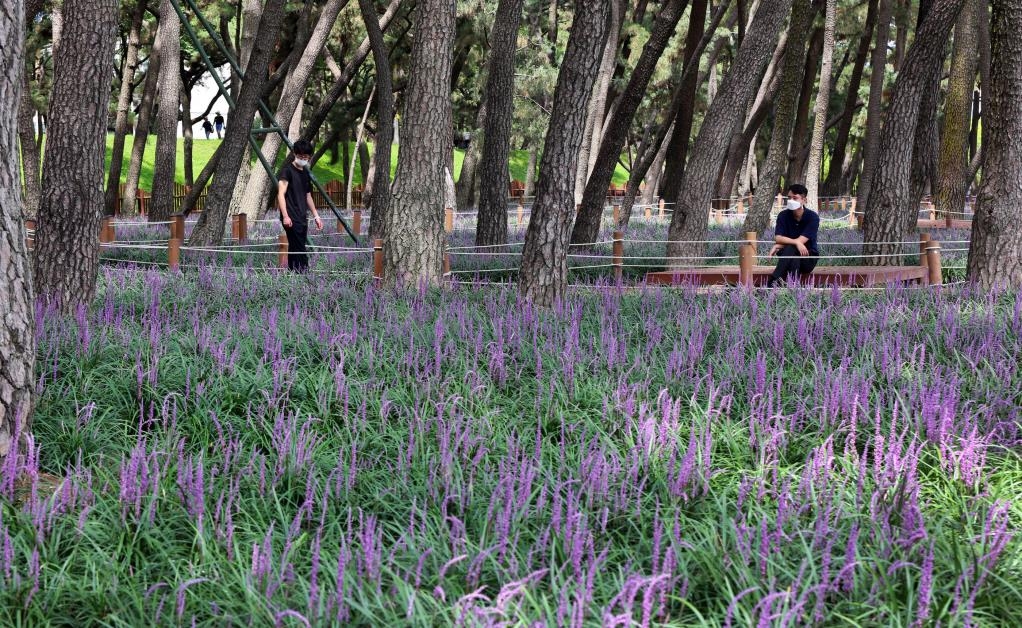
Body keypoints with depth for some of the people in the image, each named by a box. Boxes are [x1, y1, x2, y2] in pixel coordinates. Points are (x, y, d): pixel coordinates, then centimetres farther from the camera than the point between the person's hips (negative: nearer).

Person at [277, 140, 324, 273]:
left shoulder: (306, 174, 17)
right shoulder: (287, 171, -6)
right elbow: (281, 194, -13)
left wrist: (316, 216, 23)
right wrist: (285, 216, -22)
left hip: (302, 218, 8)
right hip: (291, 219, -8)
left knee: (294, 250, 8)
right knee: (299, 251, -12)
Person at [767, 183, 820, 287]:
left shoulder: (812, 217, -11)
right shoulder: (783, 215, -2)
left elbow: (801, 240, -18)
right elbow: (778, 238, -14)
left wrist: (778, 246, -17)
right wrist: (796, 242, -32)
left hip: (809, 257, -2)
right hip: (788, 255, 2)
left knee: (790, 250, -34)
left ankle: (773, 281, -43)